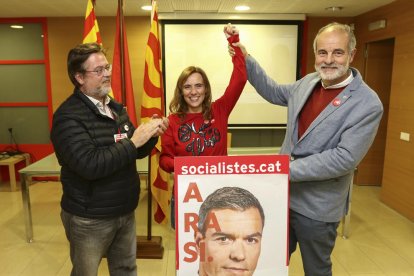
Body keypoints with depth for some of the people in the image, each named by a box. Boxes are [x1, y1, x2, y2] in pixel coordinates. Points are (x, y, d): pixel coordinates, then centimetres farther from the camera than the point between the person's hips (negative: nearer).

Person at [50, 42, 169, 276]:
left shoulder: (117, 108, 5)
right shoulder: (68, 116, -18)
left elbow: (134, 153, 11)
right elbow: (90, 165, -30)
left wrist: (151, 137, -8)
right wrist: (133, 141, -27)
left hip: (125, 212, 7)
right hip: (89, 218, -6)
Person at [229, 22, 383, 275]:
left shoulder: (368, 104, -20)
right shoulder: (308, 83, 0)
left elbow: (345, 158, -25)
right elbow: (274, 92, 15)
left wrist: (288, 169, -25)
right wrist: (246, 59, 8)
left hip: (316, 206, -5)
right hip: (284, 193, 6)